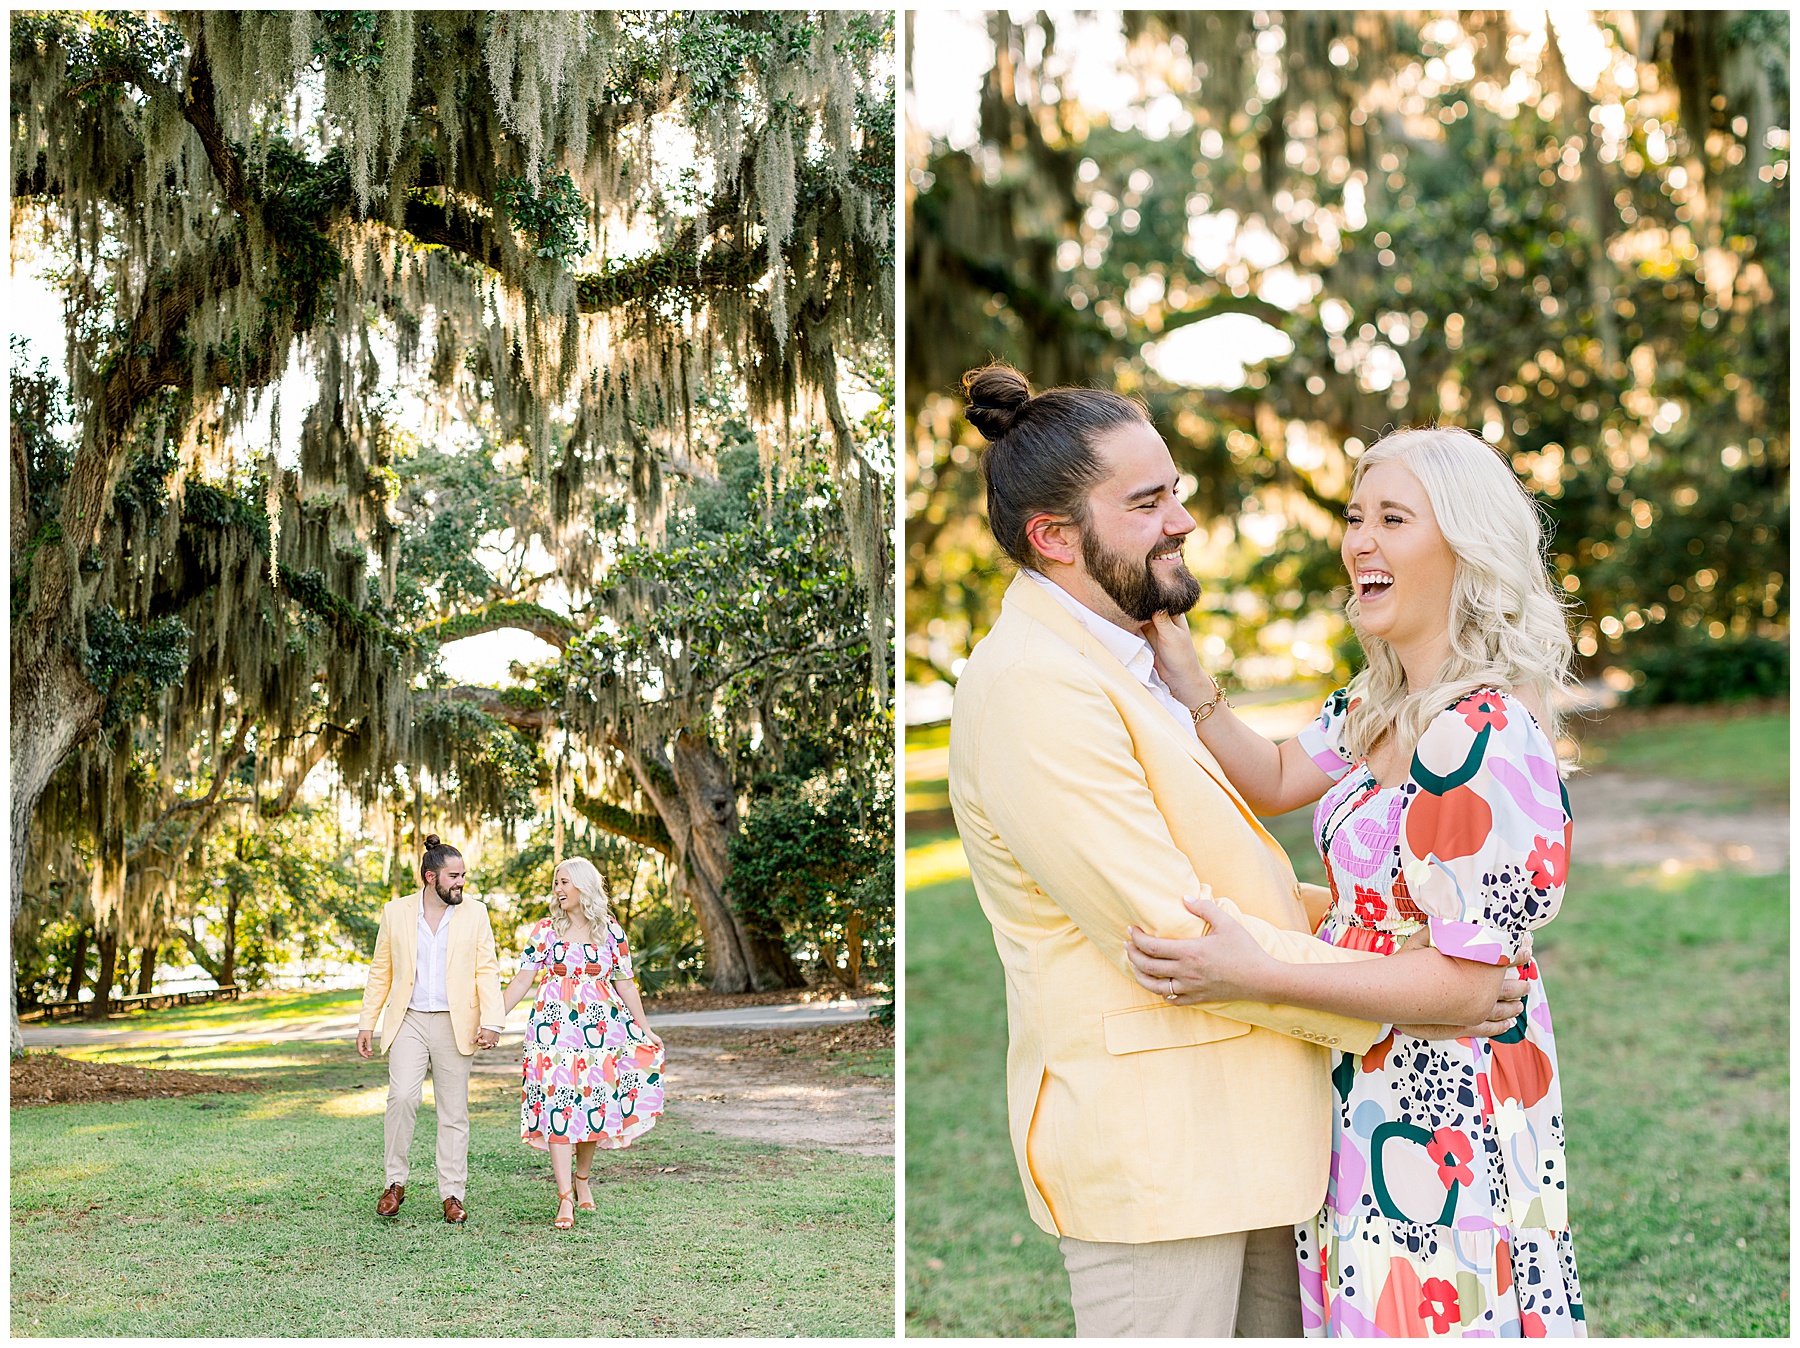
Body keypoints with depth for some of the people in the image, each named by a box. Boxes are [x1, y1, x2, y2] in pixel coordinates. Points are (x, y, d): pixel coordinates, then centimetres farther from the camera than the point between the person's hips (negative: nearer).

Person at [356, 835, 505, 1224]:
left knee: (454, 1112, 3)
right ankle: (395, 1183, -2)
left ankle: (452, 1195, 10)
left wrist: (491, 1023, -11)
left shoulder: (474, 913, 4)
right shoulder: (396, 912, 5)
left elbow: (487, 971, 1)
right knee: (402, 1096, -18)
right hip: (408, 1021, 0)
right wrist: (367, 1023, 6)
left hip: (454, 1024, 0)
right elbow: (380, 972, 11)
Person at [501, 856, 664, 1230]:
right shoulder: (546, 930, 4)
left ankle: (582, 1179, 25)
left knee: (593, 1104, 2)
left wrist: (645, 1030, 10)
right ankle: (565, 1198, -9)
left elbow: (626, 984, 10)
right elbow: (522, 979, 4)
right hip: (554, 1027, -1)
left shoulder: (611, 931, 5)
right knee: (556, 1105, -8)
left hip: (600, 1028, 1)